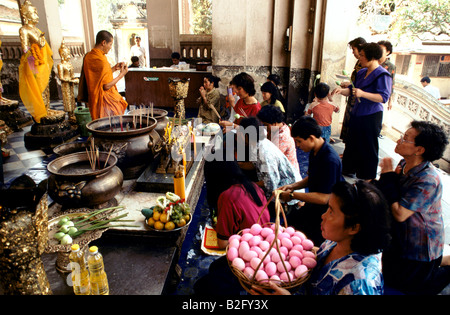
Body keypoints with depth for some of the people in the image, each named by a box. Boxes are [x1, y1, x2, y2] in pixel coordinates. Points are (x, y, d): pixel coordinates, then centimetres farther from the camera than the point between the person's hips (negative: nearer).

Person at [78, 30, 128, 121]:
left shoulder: (88, 56, 8)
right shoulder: (101, 60, -21)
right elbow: (107, 86, -20)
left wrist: (114, 68, 14)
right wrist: (122, 74, -9)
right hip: (105, 102, -9)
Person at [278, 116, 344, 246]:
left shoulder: (330, 160, -29)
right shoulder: (315, 151, 0)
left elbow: (323, 198, -28)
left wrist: (293, 195, -21)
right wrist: (292, 186, -2)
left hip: (326, 212, -9)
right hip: (313, 206, 9)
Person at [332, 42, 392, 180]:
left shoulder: (382, 74, -14)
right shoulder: (361, 72, 12)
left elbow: (383, 97, -21)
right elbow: (352, 90, 18)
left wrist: (362, 94, -30)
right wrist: (342, 90, -2)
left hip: (371, 116, -8)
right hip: (356, 114, 8)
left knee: (368, 148, 1)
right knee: (352, 144, 17)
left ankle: (367, 179, 15)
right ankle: (349, 170, 33)